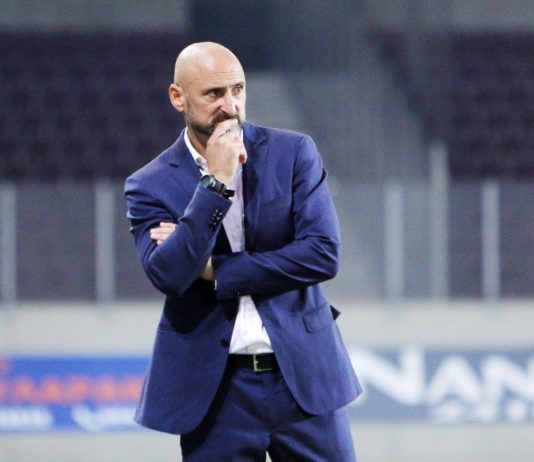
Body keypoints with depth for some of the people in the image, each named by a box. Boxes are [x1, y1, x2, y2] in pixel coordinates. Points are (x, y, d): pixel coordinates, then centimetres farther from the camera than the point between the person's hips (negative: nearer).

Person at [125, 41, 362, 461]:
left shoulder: (293, 152, 1)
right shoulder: (151, 186, -1)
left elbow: (323, 254, -8)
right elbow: (168, 275, -16)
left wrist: (214, 270, -10)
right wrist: (215, 183, -20)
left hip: (304, 376, 1)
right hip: (215, 390, -1)